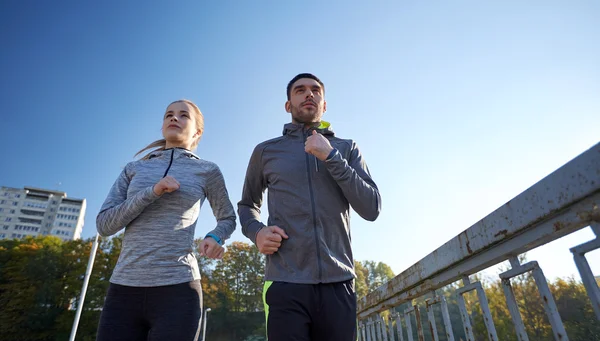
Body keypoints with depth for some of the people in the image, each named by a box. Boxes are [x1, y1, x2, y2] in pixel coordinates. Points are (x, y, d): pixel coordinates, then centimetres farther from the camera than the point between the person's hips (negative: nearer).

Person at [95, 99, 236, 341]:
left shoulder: (207, 171, 6)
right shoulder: (133, 169, 13)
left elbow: (227, 218, 17)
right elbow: (104, 224, 4)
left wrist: (215, 238, -6)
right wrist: (153, 191, -11)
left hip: (176, 289, -2)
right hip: (125, 288, 3)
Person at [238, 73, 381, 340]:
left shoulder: (347, 148, 9)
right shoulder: (266, 151, 8)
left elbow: (371, 209, -1)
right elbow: (247, 205, 20)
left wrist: (331, 157, -10)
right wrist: (256, 232, -3)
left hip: (338, 283, 2)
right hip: (285, 283, -1)